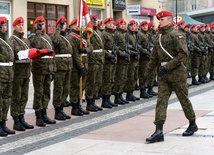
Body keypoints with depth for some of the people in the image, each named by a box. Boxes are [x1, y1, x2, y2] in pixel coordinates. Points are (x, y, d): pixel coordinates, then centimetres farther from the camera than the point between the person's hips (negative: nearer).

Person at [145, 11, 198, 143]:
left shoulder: (176, 35, -10)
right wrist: (147, 74, 20)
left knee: (184, 99, 8)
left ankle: (193, 125, 28)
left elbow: (183, 54, -20)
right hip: (163, 75, 6)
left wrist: (167, 66, -24)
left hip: (177, 73, -6)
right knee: (161, 101, -5)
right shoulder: (159, 38, 12)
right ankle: (159, 131, -10)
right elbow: (154, 58, 20)